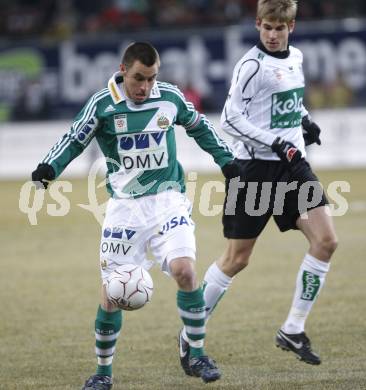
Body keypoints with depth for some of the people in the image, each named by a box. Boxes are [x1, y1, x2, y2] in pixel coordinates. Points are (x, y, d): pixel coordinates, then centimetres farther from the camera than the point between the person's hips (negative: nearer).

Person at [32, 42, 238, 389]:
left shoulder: (170, 97, -1)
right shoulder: (102, 104, -7)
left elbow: (199, 127, 17)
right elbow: (74, 140, -1)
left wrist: (225, 159, 19)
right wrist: (49, 168, -18)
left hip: (167, 198, 1)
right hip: (124, 205, -1)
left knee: (184, 270, -20)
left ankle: (197, 356, -5)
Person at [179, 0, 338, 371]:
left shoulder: (295, 57, 10)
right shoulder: (252, 65, -13)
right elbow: (230, 118, -17)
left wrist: (304, 118, 11)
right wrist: (274, 142, -23)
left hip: (292, 163, 7)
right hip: (256, 167, -6)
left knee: (326, 240, -8)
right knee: (237, 258, -1)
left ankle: (293, 330, 1)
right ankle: (190, 334, 14)